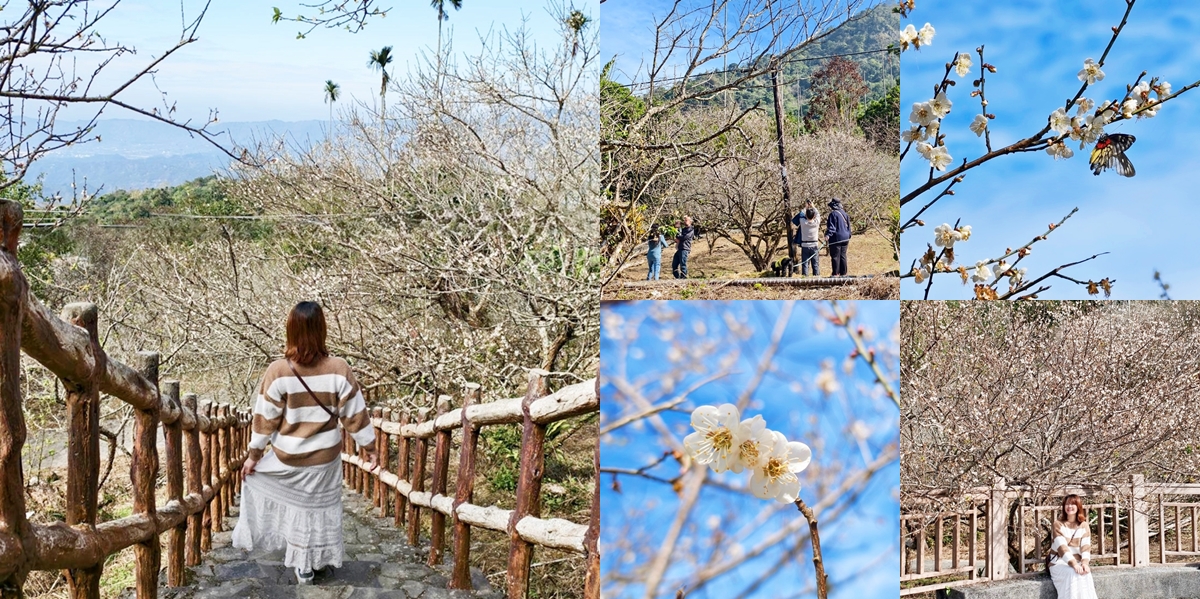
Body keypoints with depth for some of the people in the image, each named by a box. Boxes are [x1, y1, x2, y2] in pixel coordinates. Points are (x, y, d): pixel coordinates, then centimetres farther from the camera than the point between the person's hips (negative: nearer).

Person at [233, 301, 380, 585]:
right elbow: (355, 415, -9)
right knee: (316, 509, 18)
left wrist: (253, 455, 2)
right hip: (325, 459, 1)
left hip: (286, 458, -1)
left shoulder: (278, 371, -18)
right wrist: (370, 449, 3)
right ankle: (307, 566, 30)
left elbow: (264, 419, -10)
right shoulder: (339, 369, -16)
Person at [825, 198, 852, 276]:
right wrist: (848, 237, 25)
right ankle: (843, 273, 12)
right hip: (845, 238, 7)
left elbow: (831, 226, -18)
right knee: (843, 256, 11)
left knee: (835, 256, -4)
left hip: (836, 238, -7)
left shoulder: (833, 214, -10)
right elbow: (848, 226, 18)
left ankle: (835, 273, -5)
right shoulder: (844, 213, 14)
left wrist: (828, 235, -24)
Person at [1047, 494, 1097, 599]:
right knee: (1073, 574, -33)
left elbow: (1086, 547, -6)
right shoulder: (1058, 524, -4)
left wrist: (1084, 562, -27)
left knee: (1085, 573, -30)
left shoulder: (1084, 526, 7)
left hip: (1077, 562, 3)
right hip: (1059, 563, -3)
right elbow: (1061, 546, -16)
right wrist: (1073, 564, -30)